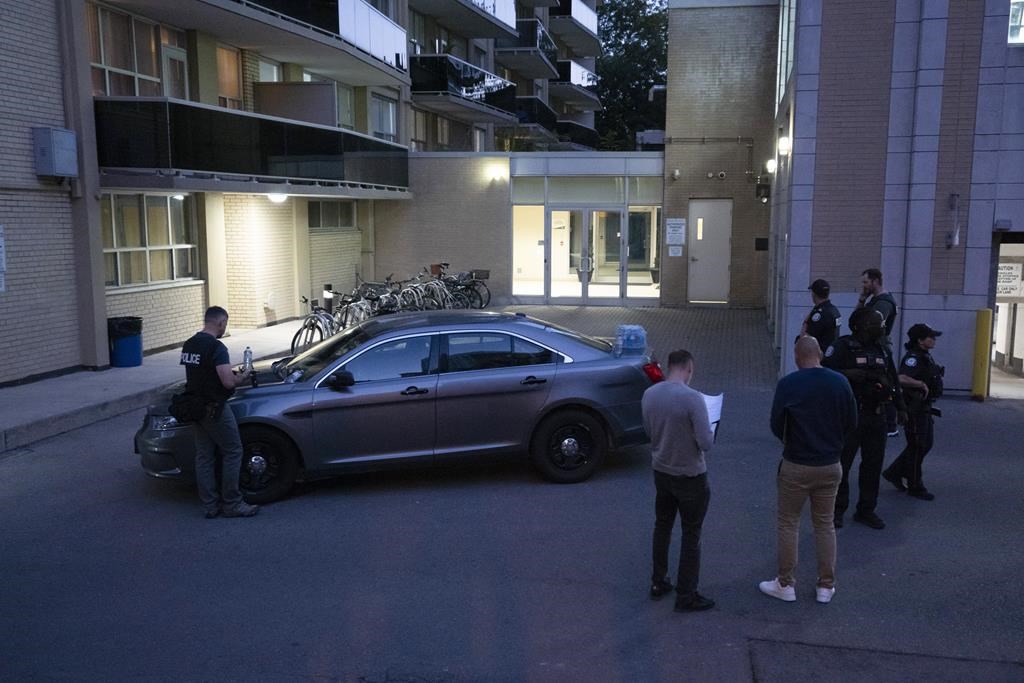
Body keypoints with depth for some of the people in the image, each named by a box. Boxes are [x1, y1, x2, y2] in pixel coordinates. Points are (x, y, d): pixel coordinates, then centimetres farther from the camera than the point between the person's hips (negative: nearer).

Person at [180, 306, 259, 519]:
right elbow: (228, 382, -25)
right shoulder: (216, 347, -19)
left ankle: (210, 505, 17)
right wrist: (242, 377, -4)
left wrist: (232, 374, 21)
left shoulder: (188, 345, 8)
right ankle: (232, 505, 6)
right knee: (232, 453, 2)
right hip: (214, 409, -8)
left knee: (204, 456, 12)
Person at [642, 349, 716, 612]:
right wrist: (709, 434, -2)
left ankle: (658, 583, 33)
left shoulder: (649, 394, -5)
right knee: (691, 536, 7)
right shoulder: (693, 398, -24)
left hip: (661, 472, 6)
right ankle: (686, 596, 15)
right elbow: (706, 443, -22)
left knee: (662, 526, 21)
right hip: (690, 476, -6)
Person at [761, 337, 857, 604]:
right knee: (825, 525, 15)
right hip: (831, 465, 3)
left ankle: (785, 585, 17)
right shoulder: (840, 382, -6)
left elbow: (776, 425, -8)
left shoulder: (788, 384, -15)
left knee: (788, 524, 10)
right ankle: (826, 586, 22)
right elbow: (852, 423, 3)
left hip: (796, 466, -3)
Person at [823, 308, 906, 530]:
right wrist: (852, 374, -24)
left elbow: (893, 379, 20)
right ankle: (837, 510, 13)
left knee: (873, 463, 11)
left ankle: (866, 510, 22)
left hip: (876, 414, 7)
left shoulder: (882, 350, 12)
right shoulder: (844, 346, -10)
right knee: (842, 463, 1)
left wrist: (900, 407, 19)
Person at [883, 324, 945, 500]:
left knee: (925, 444, 17)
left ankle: (894, 472, 25)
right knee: (917, 447, 1)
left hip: (925, 408, 10)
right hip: (915, 408, -10)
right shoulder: (913, 358, -21)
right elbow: (902, 378, -37)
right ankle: (915, 487, 13)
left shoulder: (926, 356, 10)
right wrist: (922, 384, -27)